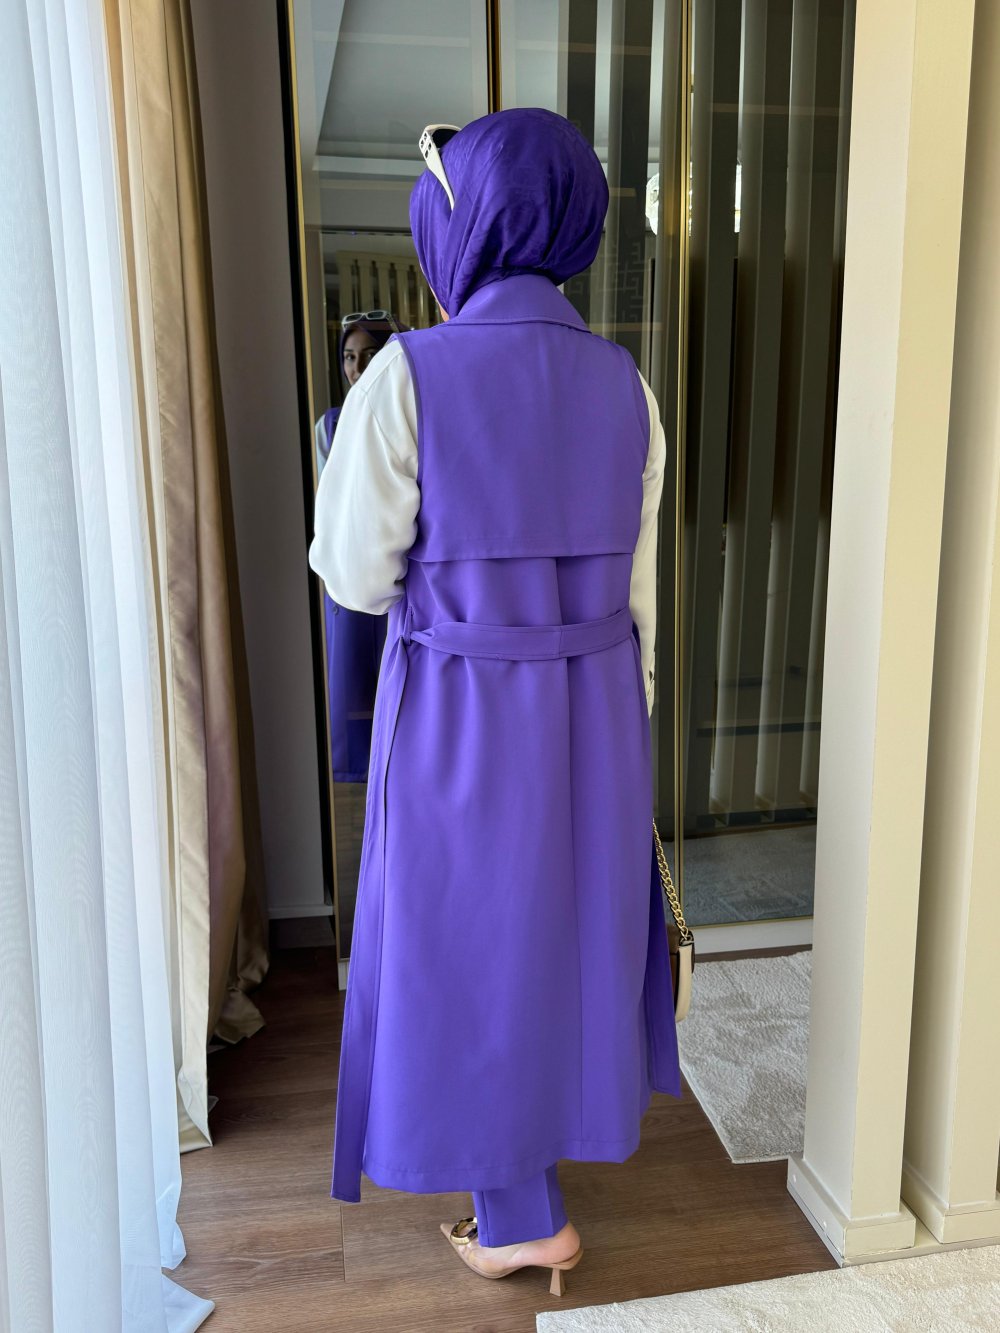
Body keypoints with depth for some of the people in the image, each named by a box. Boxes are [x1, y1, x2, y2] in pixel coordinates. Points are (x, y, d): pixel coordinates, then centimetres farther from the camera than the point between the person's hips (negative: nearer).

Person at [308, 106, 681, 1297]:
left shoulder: (408, 375, -17)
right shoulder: (623, 385, -2)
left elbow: (355, 574, -11)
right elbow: (637, 583, 3)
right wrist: (622, 718, 14)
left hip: (461, 713, -5)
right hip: (592, 710, 5)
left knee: (474, 941, 12)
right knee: (570, 917, 23)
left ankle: (522, 1213, 27)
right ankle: (557, 1113, 46)